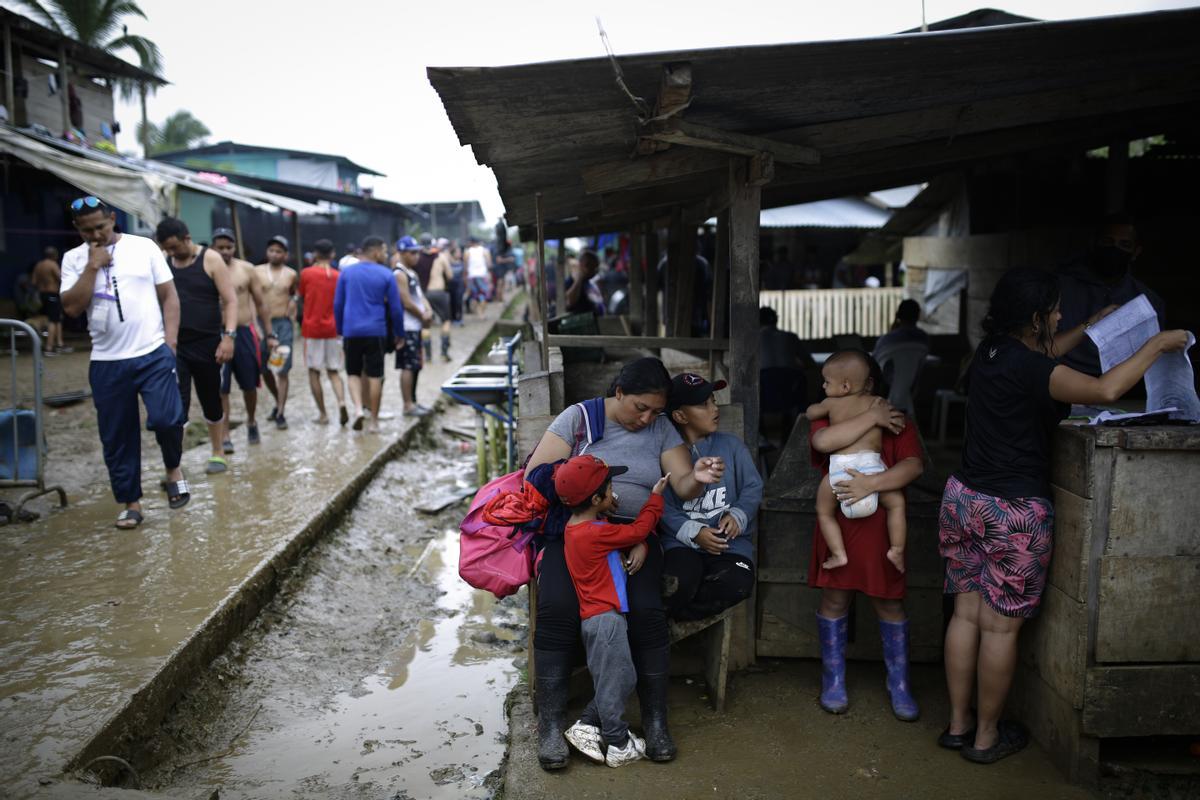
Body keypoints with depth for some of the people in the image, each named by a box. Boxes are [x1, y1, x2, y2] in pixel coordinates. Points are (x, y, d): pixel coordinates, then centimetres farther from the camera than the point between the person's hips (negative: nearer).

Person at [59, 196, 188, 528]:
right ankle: (131, 503, 19)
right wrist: (92, 267, -10)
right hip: (106, 363, 2)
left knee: (166, 419, -16)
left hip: (153, 355, -2)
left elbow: (169, 295, 3)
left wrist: (170, 340, -5)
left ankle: (173, 468, 15)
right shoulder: (74, 259, 5)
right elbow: (72, 308, -6)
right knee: (116, 438, 6)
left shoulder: (144, 247, 2)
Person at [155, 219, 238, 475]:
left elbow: (230, 300, -7)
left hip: (206, 344, -2)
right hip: (173, 345, 2)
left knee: (211, 402, 11)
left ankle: (218, 453, 28)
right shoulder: (163, 263, 5)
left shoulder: (211, 259, -4)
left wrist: (228, 336, -18)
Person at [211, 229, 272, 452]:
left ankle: (251, 422, 37)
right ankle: (224, 437, 5)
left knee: (249, 385, 12)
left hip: (245, 333, 2)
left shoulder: (247, 269, 4)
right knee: (220, 389, -2)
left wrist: (270, 334, 6)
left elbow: (261, 304, 8)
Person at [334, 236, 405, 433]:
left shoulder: (346, 272, 5)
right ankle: (373, 420, 10)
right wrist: (399, 332, 10)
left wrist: (340, 330, 17)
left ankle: (358, 407, -7)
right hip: (376, 332, -2)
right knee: (375, 375, 6)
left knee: (353, 372, 15)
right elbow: (396, 308, 0)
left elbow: (337, 304, 8)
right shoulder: (386, 275, -2)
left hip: (351, 331, 2)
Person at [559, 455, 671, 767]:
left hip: (597, 617, 10)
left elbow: (630, 533, 14)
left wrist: (639, 547, -8)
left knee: (622, 680, 17)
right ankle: (619, 746, 15)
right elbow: (639, 529, -11)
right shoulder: (595, 533, -21)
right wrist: (655, 496, 1)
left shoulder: (577, 527, 9)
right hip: (605, 618, -10)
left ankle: (586, 727, 22)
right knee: (614, 682, 3)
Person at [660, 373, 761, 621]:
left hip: (730, 541, 2)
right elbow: (663, 507, -6)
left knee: (737, 584, -30)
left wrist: (737, 516, -12)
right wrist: (693, 533, -17)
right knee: (678, 586, -33)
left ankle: (674, 614, -8)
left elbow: (753, 488, 7)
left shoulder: (732, 446, 9)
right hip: (683, 541, -2)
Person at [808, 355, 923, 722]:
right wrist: (872, 417, -19)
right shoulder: (828, 418, 4)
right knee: (834, 599, 7)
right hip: (836, 525, 1)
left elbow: (914, 465, -13)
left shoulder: (896, 422, 3)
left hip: (880, 527, 0)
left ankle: (898, 685, 22)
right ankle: (834, 681, 23)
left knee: (889, 603, 7)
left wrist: (872, 484, -27)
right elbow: (824, 442, -21)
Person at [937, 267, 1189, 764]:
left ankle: (958, 723, 24)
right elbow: (1105, 390, -27)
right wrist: (1156, 345, -13)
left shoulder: (991, 352, 7)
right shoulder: (1027, 368, -18)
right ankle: (986, 737, 18)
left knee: (966, 613, 13)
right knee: (1001, 626, 5)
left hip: (963, 498, 8)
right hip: (1013, 512, -8)